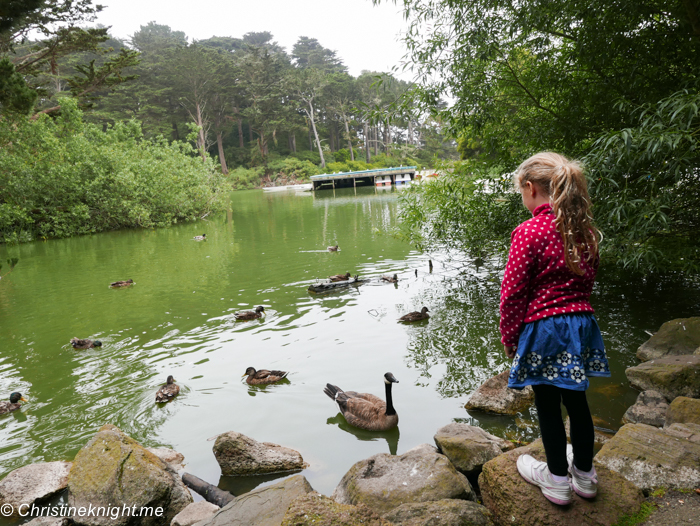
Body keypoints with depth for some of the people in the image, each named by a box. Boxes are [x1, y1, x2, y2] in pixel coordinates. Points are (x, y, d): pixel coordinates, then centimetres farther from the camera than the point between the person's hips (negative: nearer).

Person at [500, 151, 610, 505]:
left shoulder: (529, 231, -17)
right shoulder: (584, 229, 5)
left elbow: (513, 291, -15)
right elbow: (588, 278, 15)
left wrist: (509, 337, -5)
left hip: (543, 328, -7)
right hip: (581, 323, 7)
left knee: (547, 403, 9)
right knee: (575, 398, 19)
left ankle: (557, 479, 25)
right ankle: (584, 474, 35)